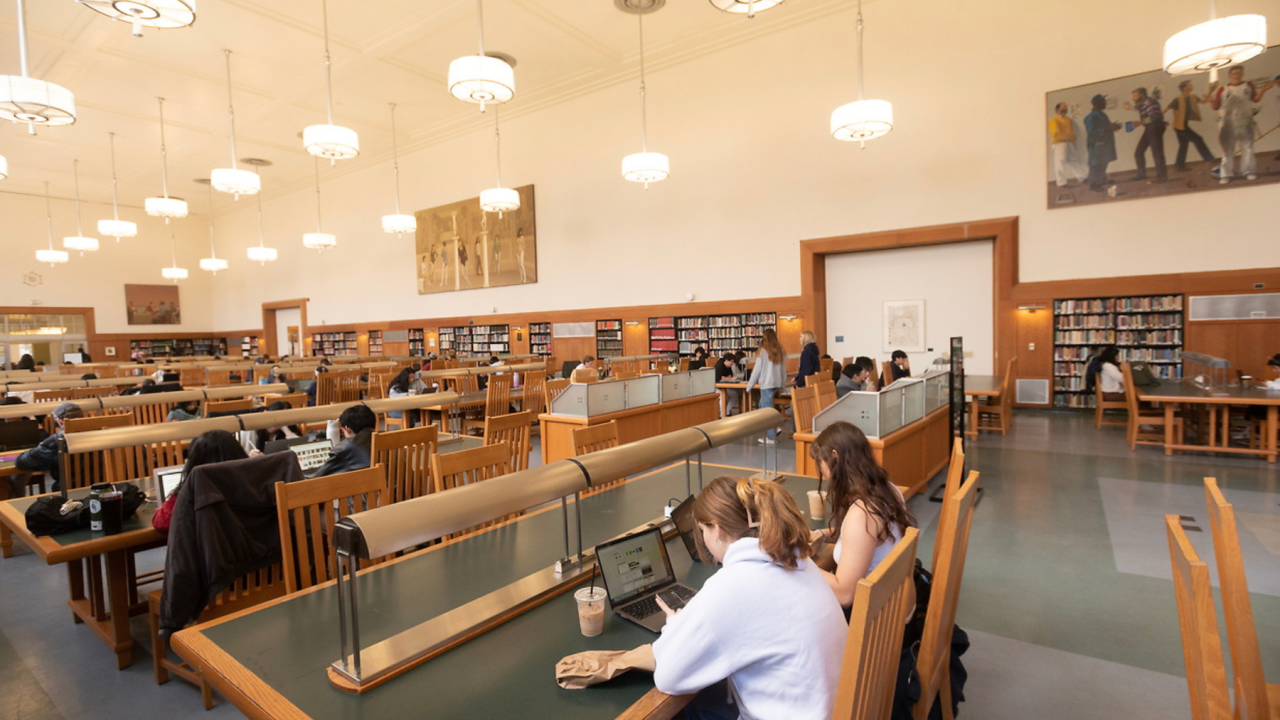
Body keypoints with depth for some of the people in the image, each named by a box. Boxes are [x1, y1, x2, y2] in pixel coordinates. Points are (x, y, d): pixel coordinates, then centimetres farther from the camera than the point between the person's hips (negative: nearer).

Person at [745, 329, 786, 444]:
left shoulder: (762, 352, -10)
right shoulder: (780, 351, 6)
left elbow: (757, 370, -8)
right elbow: (784, 370, 9)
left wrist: (749, 387, -1)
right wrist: (782, 383, 19)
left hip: (766, 384, -6)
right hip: (777, 384, 6)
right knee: (763, 405, 21)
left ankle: (771, 437, 4)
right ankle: (772, 429, 13)